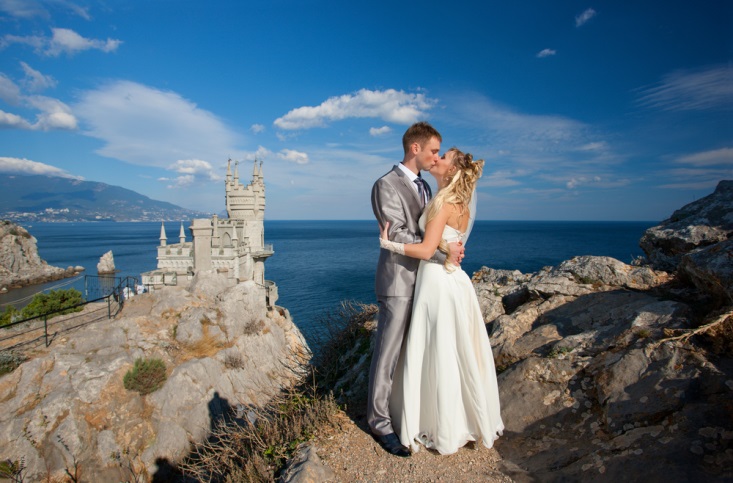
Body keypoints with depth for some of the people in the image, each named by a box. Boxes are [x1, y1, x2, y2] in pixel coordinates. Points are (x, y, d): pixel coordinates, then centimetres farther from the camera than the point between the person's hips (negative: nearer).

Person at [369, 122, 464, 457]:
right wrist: (443, 253, -19)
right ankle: (379, 421, 16)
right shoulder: (387, 185, -11)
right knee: (388, 350, 1)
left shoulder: (424, 186, 16)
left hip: (423, 279, 8)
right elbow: (398, 235, -19)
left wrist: (451, 248, -2)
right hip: (399, 281, -8)